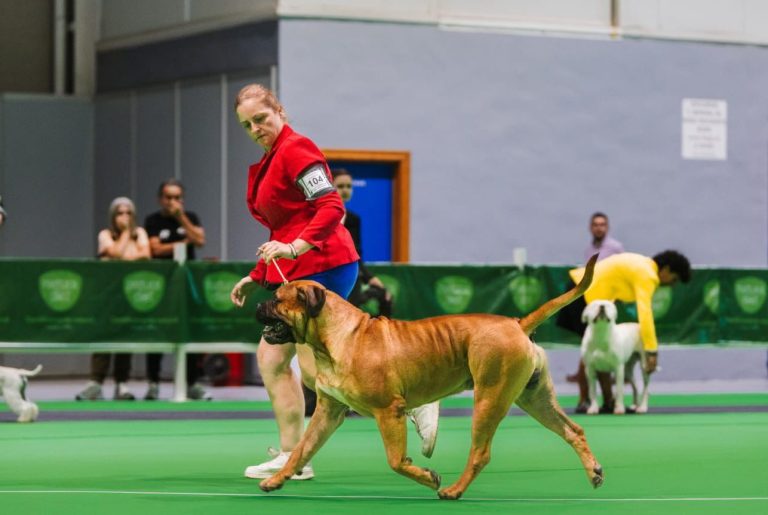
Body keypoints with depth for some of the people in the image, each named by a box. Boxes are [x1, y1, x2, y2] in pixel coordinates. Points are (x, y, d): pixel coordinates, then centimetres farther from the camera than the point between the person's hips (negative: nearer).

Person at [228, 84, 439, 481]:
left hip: (320, 265, -10)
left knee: (313, 367, -10)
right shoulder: (269, 160, 19)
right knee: (270, 358, 7)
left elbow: (331, 206, -21)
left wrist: (294, 247, -31)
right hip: (296, 272, 10)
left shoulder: (295, 149, -10)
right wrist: (256, 277, 25)